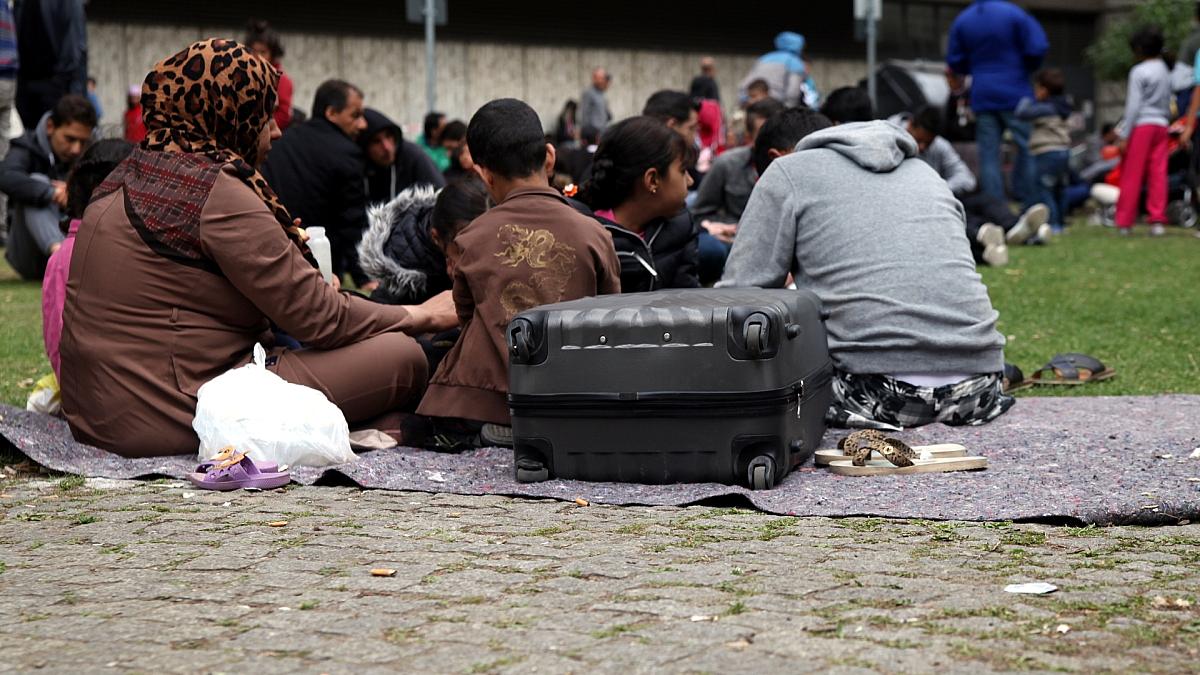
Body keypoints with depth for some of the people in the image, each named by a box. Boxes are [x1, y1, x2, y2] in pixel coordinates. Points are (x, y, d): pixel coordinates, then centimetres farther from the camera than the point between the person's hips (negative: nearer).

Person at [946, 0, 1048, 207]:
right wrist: (1025, 69, 7)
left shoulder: (961, 21, 3)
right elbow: (1037, 48, -13)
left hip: (982, 97, 3)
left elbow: (955, 62, 6)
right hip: (1015, 95, -3)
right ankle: (1030, 207, 1)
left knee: (988, 156, 4)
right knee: (1027, 150, 4)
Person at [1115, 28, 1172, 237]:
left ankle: (1124, 222, 0)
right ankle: (1158, 220, -4)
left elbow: (1133, 106, -12)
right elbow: (1168, 104, 16)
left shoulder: (1138, 72, -8)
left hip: (1141, 125, -6)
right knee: (1158, 174, 2)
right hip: (1161, 125, 6)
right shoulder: (1165, 72, 15)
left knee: (1131, 176, -2)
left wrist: (1124, 135, -11)